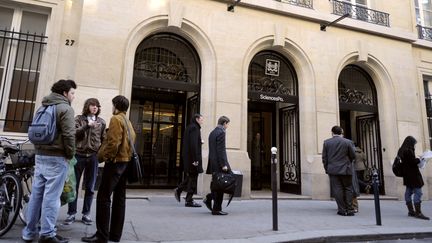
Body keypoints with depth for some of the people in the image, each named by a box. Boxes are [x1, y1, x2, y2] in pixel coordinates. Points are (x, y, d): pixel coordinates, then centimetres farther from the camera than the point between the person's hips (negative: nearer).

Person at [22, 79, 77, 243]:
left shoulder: (43, 107, 17)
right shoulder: (65, 108, -10)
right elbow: (69, 135, -18)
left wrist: (39, 150, 19)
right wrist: (70, 155, -7)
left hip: (40, 155, 8)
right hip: (57, 158, -8)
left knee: (36, 194, 12)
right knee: (51, 196, -3)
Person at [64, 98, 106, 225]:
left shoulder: (101, 122, 8)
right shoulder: (79, 118, 5)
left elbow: (104, 139, 9)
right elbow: (74, 133, -9)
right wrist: (87, 126, -23)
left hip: (93, 157, 1)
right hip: (79, 155, -1)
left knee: (90, 187, 7)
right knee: (74, 185, 5)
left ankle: (86, 214, 18)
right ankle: (71, 213, 16)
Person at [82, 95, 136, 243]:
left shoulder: (116, 119, -9)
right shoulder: (128, 122, 18)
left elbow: (113, 143, -18)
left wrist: (102, 156, -8)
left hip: (115, 161, -9)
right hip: (125, 162, 9)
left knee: (103, 197, -5)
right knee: (119, 198, 9)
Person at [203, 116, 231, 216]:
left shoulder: (212, 132, 16)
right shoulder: (221, 132, -13)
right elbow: (221, 150, -19)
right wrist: (223, 164, -19)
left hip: (213, 162, 9)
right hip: (219, 163, -9)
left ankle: (208, 198, 16)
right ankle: (217, 209, 5)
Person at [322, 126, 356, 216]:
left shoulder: (326, 142, 0)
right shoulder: (348, 142, -4)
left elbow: (324, 157, 2)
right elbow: (353, 156, 2)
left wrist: (327, 169, 11)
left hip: (333, 170, 1)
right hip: (346, 170, 0)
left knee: (337, 189, 3)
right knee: (348, 189, 9)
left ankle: (342, 210, 5)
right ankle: (349, 210, 9)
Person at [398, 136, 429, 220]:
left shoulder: (401, 151, 10)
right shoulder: (409, 151, -18)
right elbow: (413, 161, -20)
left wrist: (416, 160, 9)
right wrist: (419, 159, -4)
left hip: (407, 175, 10)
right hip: (413, 174, -10)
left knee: (408, 192, 12)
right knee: (418, 192, -8)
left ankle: (411, 211, 20)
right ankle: (418, 213, -8)